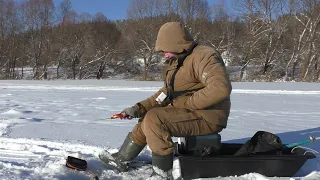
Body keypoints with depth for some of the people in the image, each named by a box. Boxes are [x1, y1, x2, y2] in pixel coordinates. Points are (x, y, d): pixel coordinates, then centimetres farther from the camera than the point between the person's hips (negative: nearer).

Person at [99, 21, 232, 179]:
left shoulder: (204, 56, -18)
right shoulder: (177, 63, 14)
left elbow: (220, 88, -32)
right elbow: (165, 94, 16)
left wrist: (186, 103, -22)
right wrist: (138, 108, 5)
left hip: (207, 116, -10)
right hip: (187, 112, 10)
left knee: (154, 119, -23)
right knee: (147, 118, 13)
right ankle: (121, 158, 24)